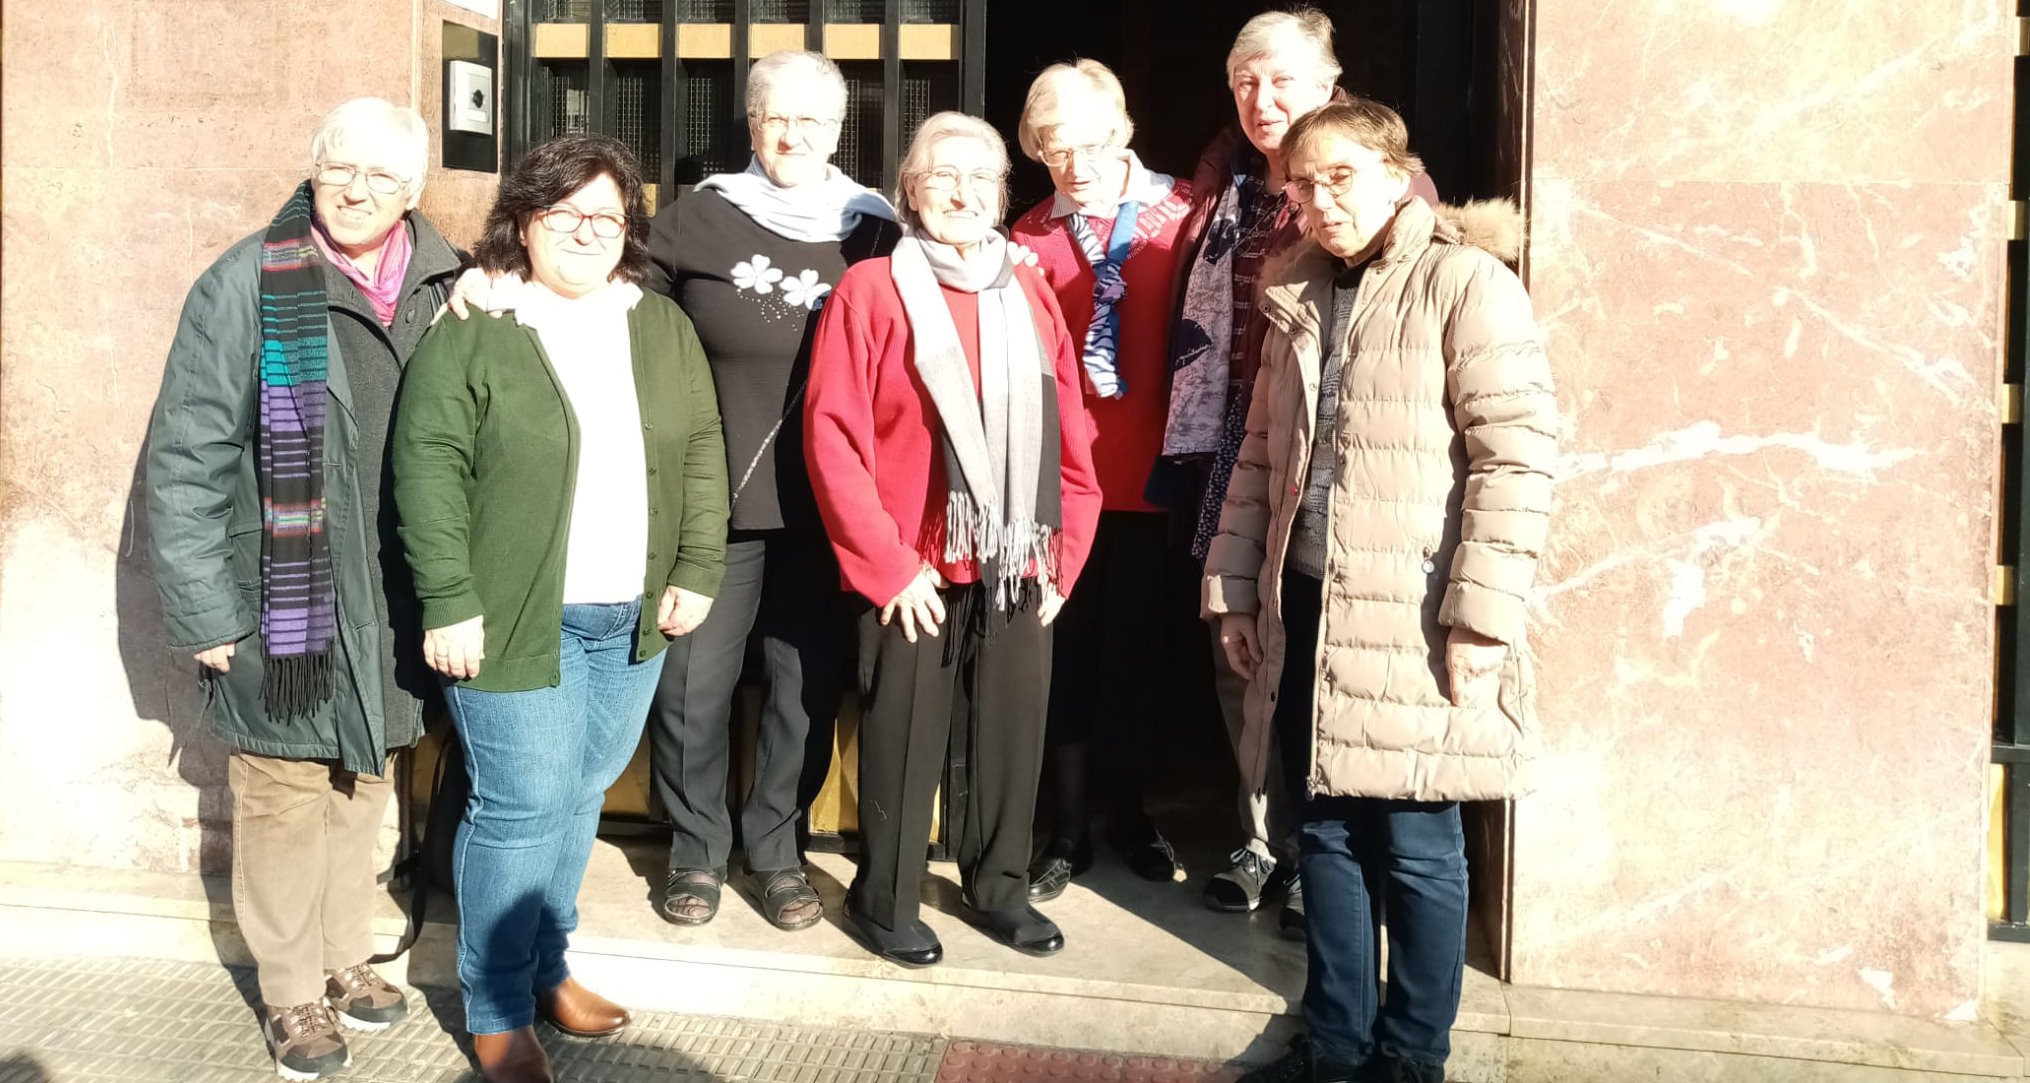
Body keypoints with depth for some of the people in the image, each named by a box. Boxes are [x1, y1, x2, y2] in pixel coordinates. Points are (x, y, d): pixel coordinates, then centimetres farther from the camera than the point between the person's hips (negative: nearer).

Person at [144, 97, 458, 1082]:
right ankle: (292, 991, 22)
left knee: (365, 781, 16)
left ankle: (346, 956, 35)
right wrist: (204, 612, -11)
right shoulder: (248, 286, -10)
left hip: (395, 603, 4)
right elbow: (186, 461, -10)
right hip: (285, 601, -4)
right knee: (286, 796, 5)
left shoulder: (445, 290, 3)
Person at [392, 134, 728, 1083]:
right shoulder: (472, 328, -8)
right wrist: (449, 602, -16)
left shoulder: (662, 325, 8)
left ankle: (545, 965, 32)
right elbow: (428, 467, -11)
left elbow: (701, 451, 11)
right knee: (521, 807, -3)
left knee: (581, 797, 15)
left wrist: (697, 572, 3)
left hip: (633, 615, 5)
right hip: (517, 616, -5)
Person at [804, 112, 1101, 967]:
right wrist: (886, 563, -12)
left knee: (1012, 731, 11)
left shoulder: (1030, 296, 10)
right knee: (905, 739, 5)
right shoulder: (871, 289, -3)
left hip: (1019, 569, 4)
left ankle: (999, 885, 28)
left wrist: (1064, 555, 3)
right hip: (913, 570, -4)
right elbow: (833, 438, -9)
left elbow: (1071, 438, 9)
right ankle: (885, 898, 22)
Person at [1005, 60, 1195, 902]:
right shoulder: (1031, 239, 1)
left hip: (1149, 469, 0)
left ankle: (1130, 813, 30)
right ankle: (1067, 827, 21)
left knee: (1135, 644, 12)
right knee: (1064, 645, 8)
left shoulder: (1179, 214, -2)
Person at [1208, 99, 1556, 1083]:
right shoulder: (1298, 296, 14)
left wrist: (1483, 613, -18)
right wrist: (1235, 587, 13)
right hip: (1306, 608, 6)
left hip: (1412, 617, -6)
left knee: (1413, 845, 3)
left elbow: (1516, 453, -14)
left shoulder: (1465, 282, -8)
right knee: (1328, 833, 13)